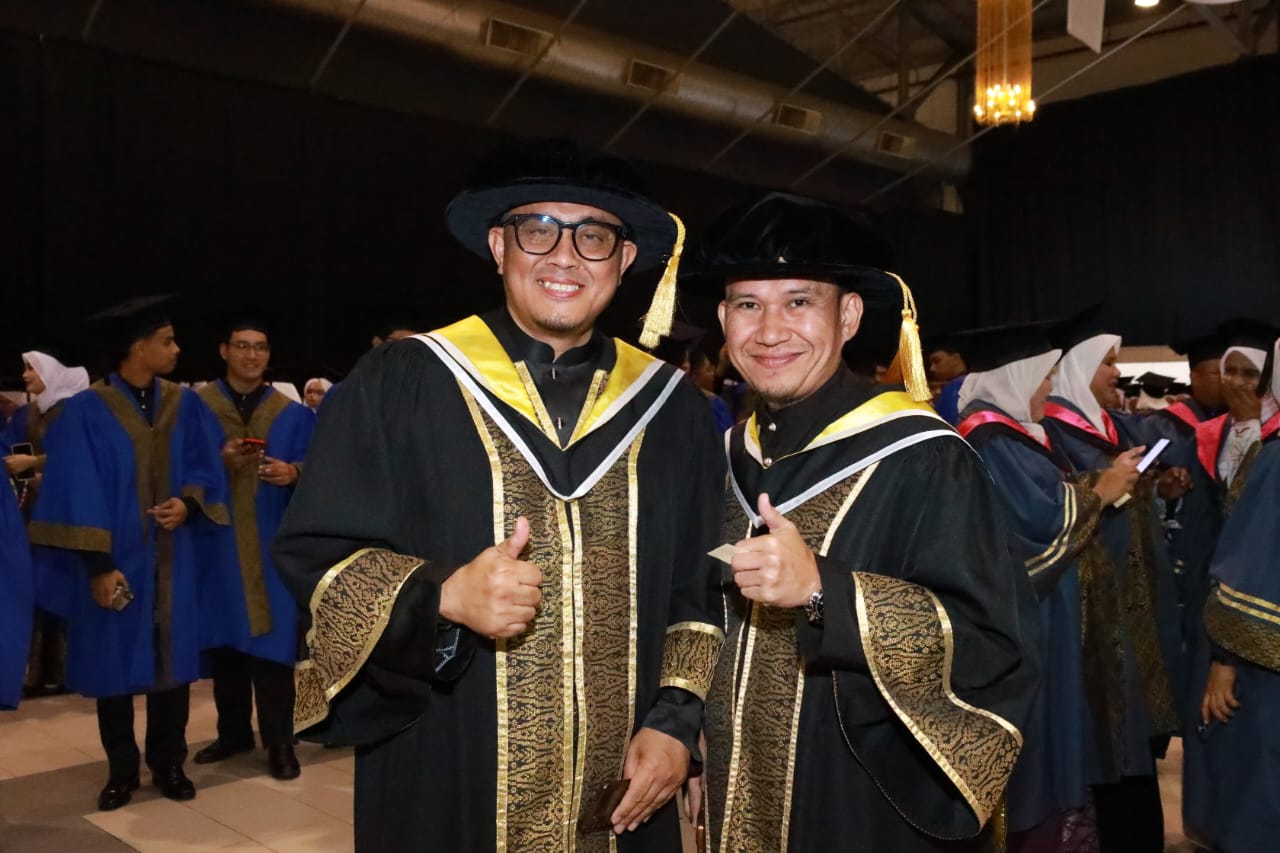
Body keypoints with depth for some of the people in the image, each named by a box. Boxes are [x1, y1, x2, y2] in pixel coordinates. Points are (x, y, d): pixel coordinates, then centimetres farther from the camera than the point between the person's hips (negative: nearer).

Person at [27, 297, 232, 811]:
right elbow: (80, 494, -11)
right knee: (114, 662, 8)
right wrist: (98, 565, -16)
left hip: (173, 559, 3)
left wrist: (189, 502, -13)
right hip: (117, 557, -3)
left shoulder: (187, 407, 4)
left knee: (171, 657, 9)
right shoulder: (87, 411, -9)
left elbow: (205, 468, 8)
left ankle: (168, 764, 23)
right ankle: (121, 771, 22)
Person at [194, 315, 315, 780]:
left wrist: (293, 472, -21)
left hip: (271, 543, -1)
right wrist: (220, 462, -19)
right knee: (226, 638, 10)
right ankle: (233, 731, 24)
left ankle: (279, 741, 5)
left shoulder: (292, 414, 6)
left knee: (272, 638, -2)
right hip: (218, 540, 1)